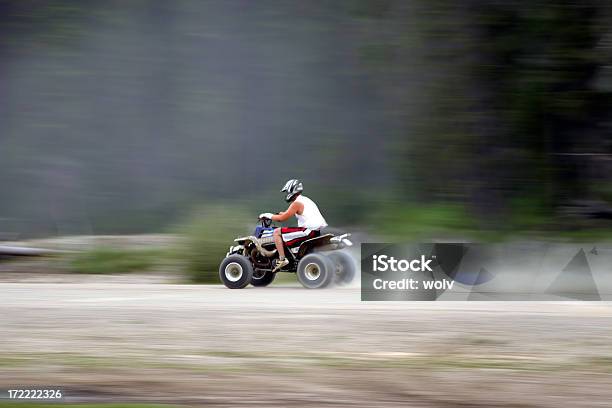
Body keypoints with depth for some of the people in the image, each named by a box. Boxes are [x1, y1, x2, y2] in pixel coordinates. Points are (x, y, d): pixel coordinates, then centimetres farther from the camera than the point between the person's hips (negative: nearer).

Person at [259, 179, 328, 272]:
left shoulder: (297, 203, -8)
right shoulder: (306, 200, 21)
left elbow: (283, 218, -9)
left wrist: (269, 216, 3)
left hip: (308, 231, -10)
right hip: (317, 231, 10)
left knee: (277, 232, -8)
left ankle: (282, 259, -15)